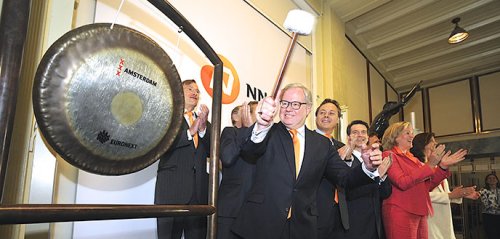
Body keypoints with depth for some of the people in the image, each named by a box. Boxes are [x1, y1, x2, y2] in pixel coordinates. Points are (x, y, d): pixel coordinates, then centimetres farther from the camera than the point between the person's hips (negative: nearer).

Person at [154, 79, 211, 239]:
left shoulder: (203, 122, 20)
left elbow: (210, 151, 7)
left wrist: (203, 127, -7)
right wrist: (190, 132, -16)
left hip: (199, 192, 4)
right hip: (172, 189, -4)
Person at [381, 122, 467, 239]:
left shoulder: (412, 158, 16)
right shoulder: (388, 155, -6)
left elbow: (427, 186, 14)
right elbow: (402, 183, -19)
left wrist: (442, 166, 2)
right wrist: (430, 165, -18)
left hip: (419, 214, 7)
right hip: (400, 214, -7)